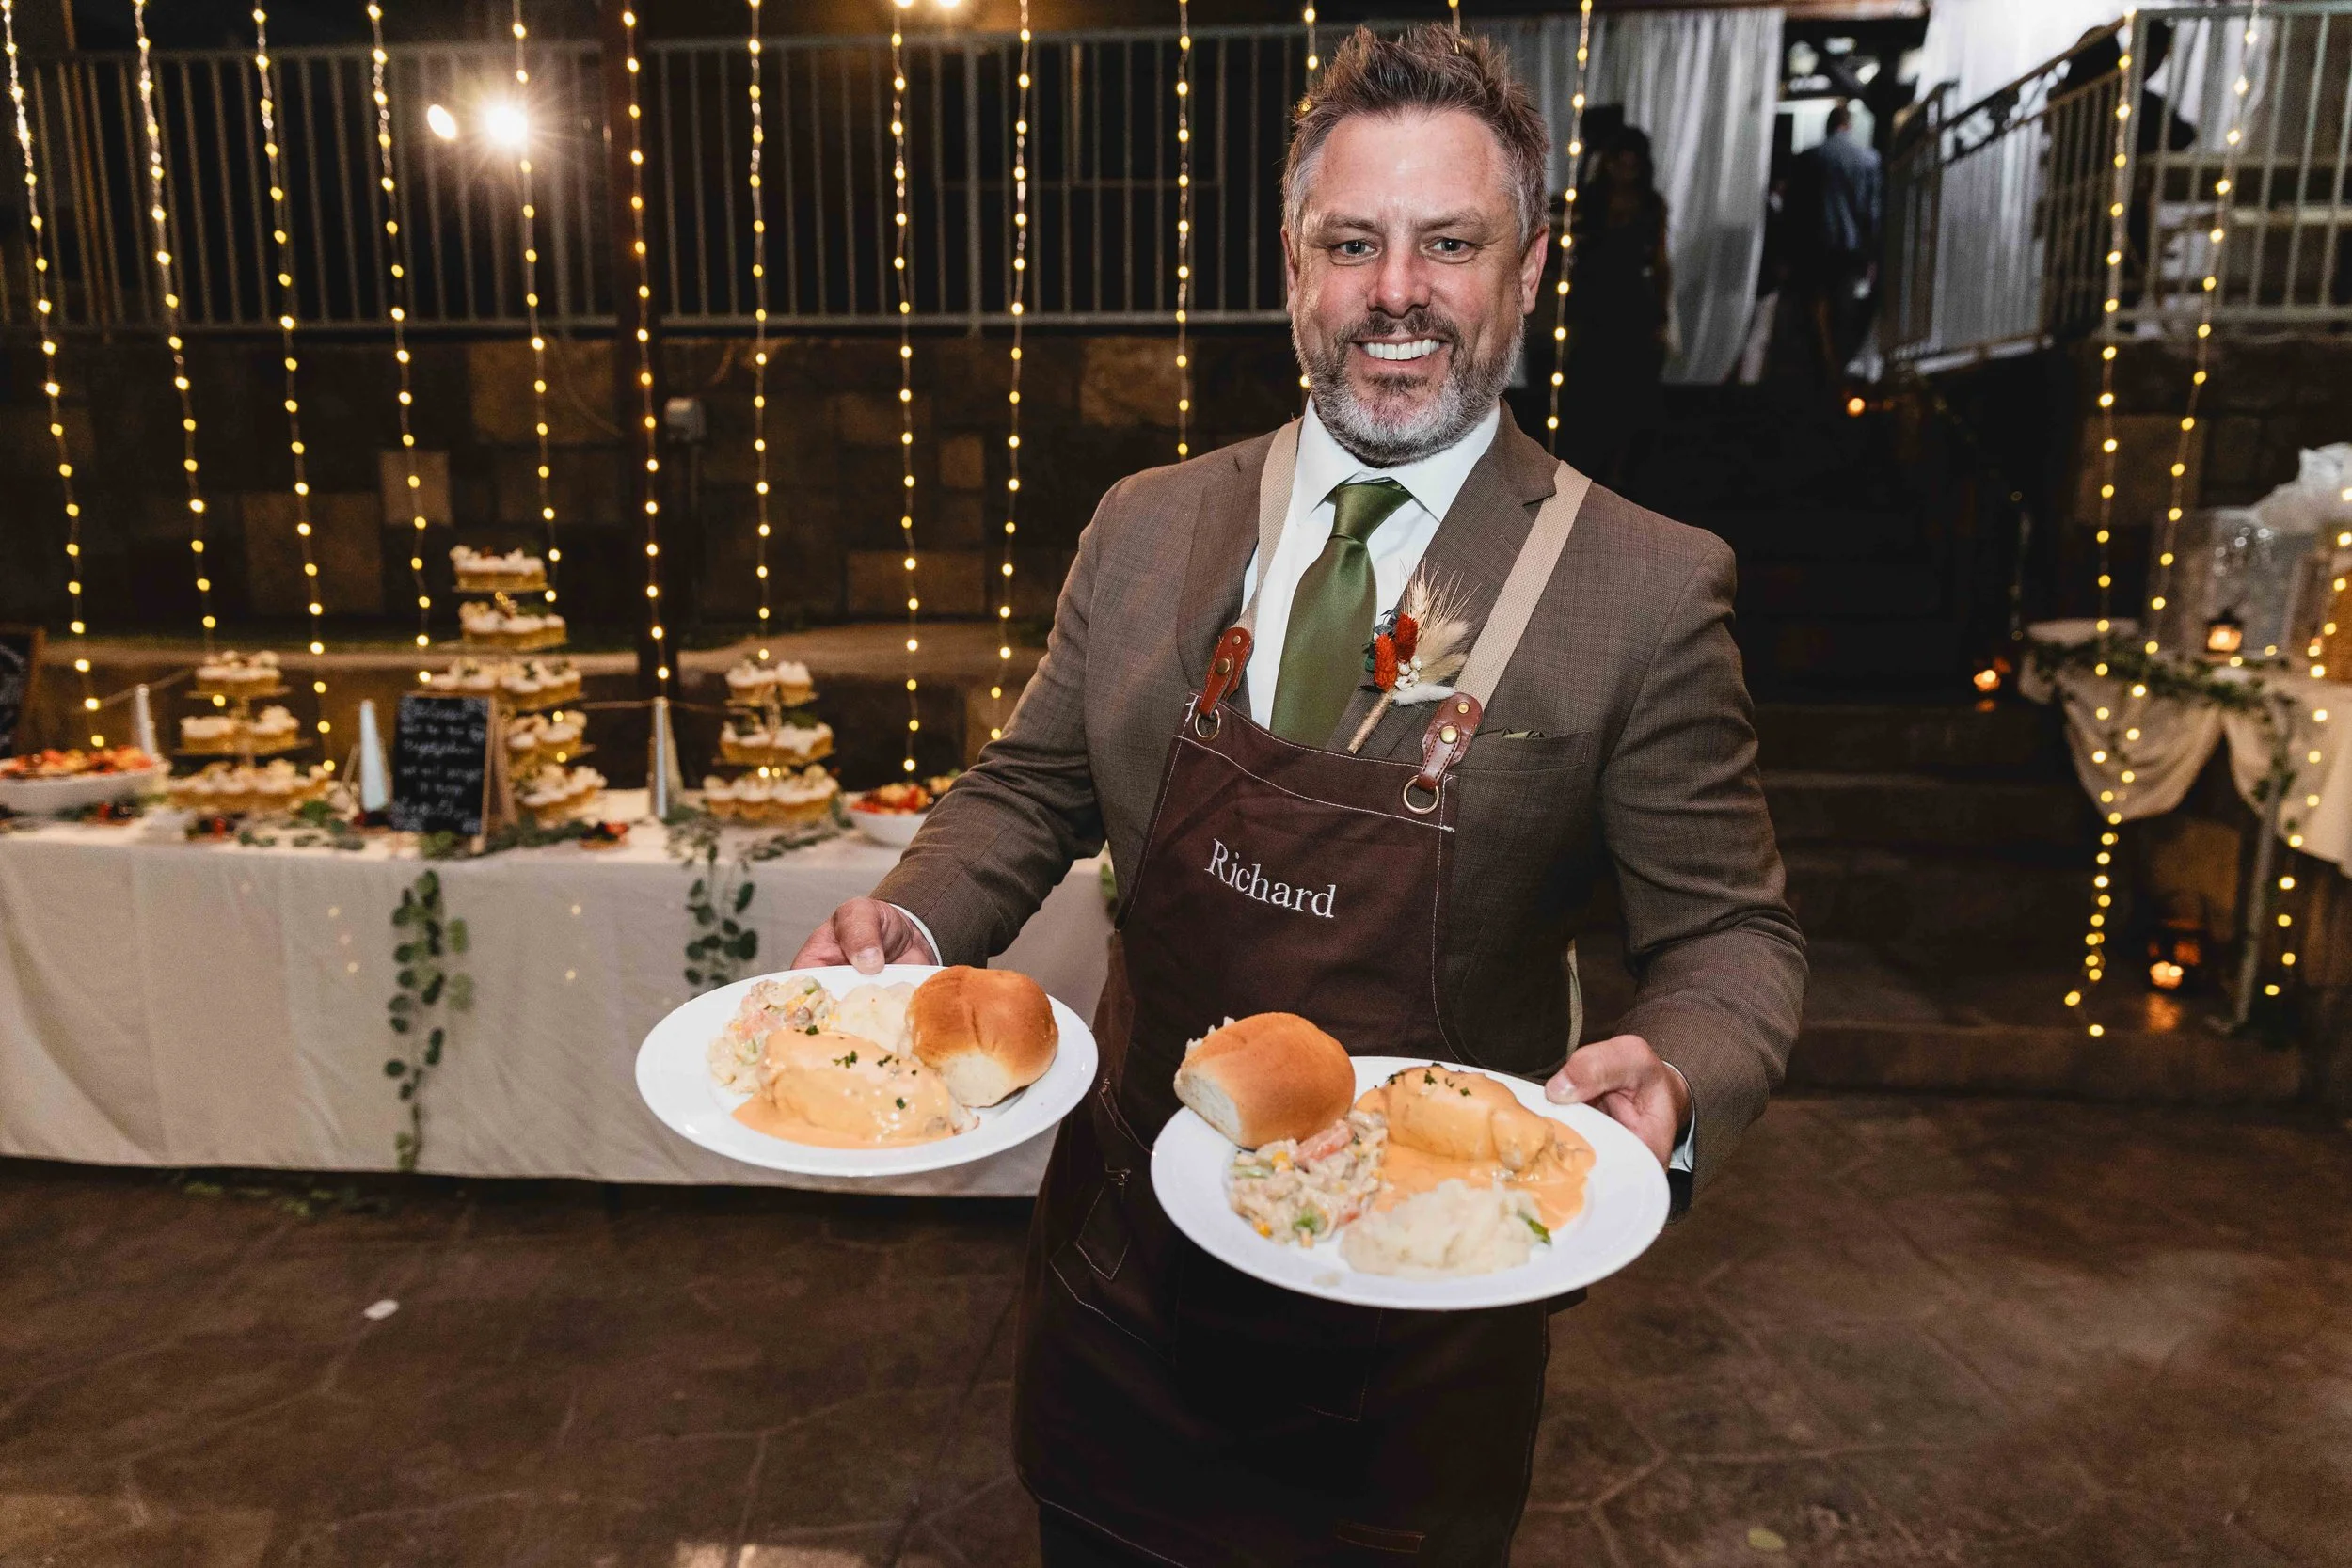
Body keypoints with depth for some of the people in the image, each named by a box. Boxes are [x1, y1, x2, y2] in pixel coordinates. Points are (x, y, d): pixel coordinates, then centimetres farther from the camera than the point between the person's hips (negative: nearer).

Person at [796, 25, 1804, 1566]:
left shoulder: (1649, 591, -13)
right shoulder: (1147, 527, -3)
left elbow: (1730, 935, -7)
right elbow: (1031, 789, 6)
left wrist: (1670, 1070, -28)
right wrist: (913, 921, -12)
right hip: (1128, 1260, 3)